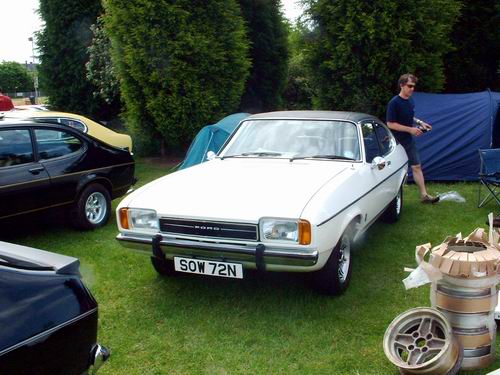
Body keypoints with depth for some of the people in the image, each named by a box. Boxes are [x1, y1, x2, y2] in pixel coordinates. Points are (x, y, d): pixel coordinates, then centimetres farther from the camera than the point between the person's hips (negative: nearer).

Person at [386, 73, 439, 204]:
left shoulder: (411, 101, 6)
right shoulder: (394, 103, -18)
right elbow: (390, 124, -21)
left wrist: (420, 122, 4)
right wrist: (410, 129, -23)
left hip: (409, 141, 7)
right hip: (397, 142, -7)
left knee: (416, 166, 7)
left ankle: (424, 195, 12)